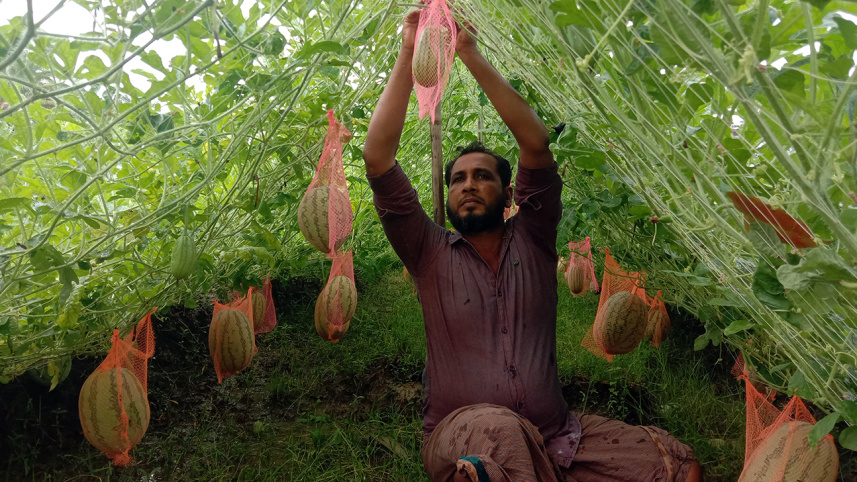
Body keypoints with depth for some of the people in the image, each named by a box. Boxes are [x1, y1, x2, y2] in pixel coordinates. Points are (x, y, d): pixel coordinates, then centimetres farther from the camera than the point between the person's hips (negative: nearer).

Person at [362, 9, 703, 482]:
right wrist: (408, 56, -5)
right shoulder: (431, 255, 3)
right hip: (462, 436, -2)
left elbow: (536, 145, -6)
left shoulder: (531, 241, 6)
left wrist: (471, 56, -7)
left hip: (553, 434, 3)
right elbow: (378, 157, -6)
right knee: (495, 427, -38)